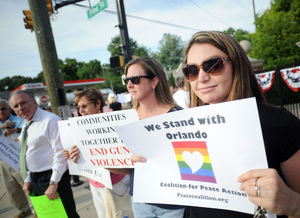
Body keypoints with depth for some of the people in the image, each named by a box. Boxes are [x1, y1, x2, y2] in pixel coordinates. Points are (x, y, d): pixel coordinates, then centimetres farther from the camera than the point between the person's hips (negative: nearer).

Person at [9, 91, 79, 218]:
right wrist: (28, 179, 10)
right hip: (35, 179, 8)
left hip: (51, 177, -8)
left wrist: (53, 183, -21)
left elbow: (60, 153, -21)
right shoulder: (26, 126, 10)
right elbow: (28, 154, 16)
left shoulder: (50, 120, -17)